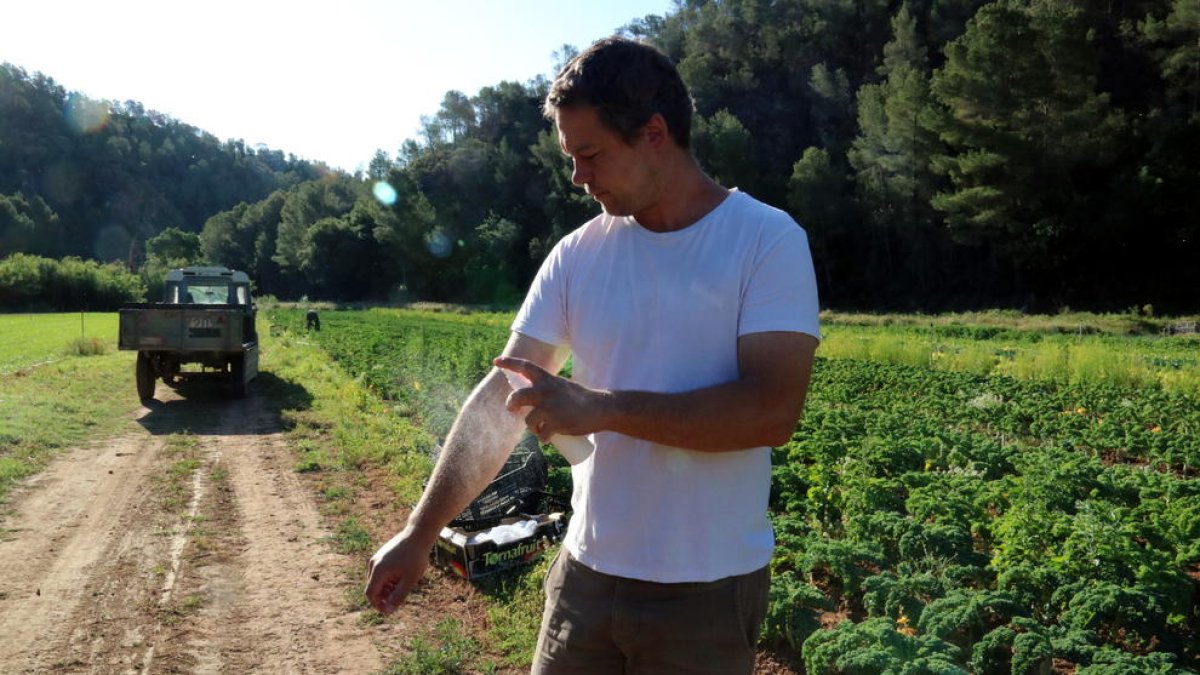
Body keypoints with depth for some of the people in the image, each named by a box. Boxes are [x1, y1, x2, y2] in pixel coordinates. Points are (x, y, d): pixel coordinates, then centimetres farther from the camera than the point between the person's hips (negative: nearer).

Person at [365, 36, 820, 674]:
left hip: (709, 588, -3)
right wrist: (420, 532, -4)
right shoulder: (576, 256, 0)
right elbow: (500, 398, -1)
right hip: (586, 572, 4)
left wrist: (604, 407, -22)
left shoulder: (767, 240, -11)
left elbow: (772, 411, -20)